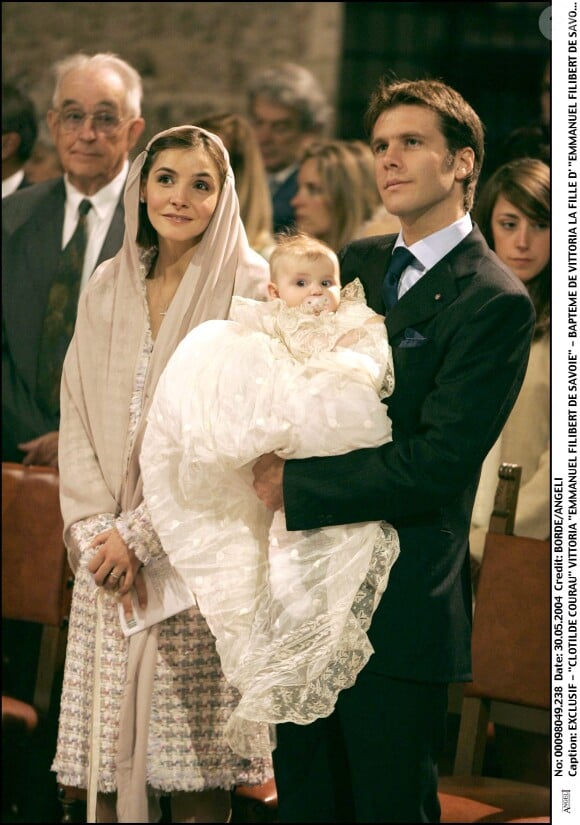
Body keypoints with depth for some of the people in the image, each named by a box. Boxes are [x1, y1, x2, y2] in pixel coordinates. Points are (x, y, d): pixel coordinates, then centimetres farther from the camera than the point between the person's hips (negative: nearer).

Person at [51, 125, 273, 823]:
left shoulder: (249, 288, -4)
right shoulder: (106, 288, 11)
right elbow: (77, 416, 9)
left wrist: (141, 533, -14)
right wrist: (95, 527, -6)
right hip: (109, 555, 4)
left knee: (196, 765, -3)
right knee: (108, 749, 2)